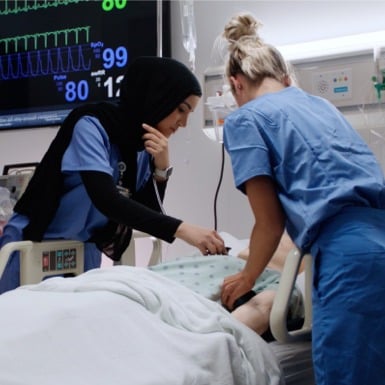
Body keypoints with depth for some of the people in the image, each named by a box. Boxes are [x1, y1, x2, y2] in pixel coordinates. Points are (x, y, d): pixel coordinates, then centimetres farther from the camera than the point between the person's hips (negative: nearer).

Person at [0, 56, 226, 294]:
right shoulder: (91, 125, -20)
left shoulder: (144, 144, -1)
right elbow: (105, 200, -33)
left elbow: (148, 214, -2)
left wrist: (161, 168, -17)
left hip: (85, 253, 6)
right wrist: (180, 229, -39)